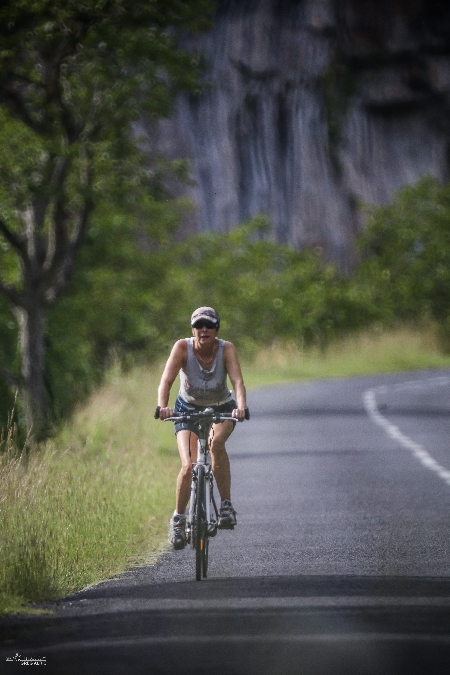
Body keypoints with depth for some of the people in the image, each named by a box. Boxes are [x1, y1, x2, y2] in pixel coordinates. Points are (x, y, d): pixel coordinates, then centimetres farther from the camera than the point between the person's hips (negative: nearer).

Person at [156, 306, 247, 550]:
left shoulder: (226, 349, -23)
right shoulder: (182, 348, -24)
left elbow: (237, 380, -36)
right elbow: (166, 380, -34)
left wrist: (241, 407, -55)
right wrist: (162, 406, -53)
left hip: (222, 409, 0)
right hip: (188, 408, 0)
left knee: (217, 442, -34)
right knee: (188, 466, -17)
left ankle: (226, 504, -21)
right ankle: (178, 518, 6)